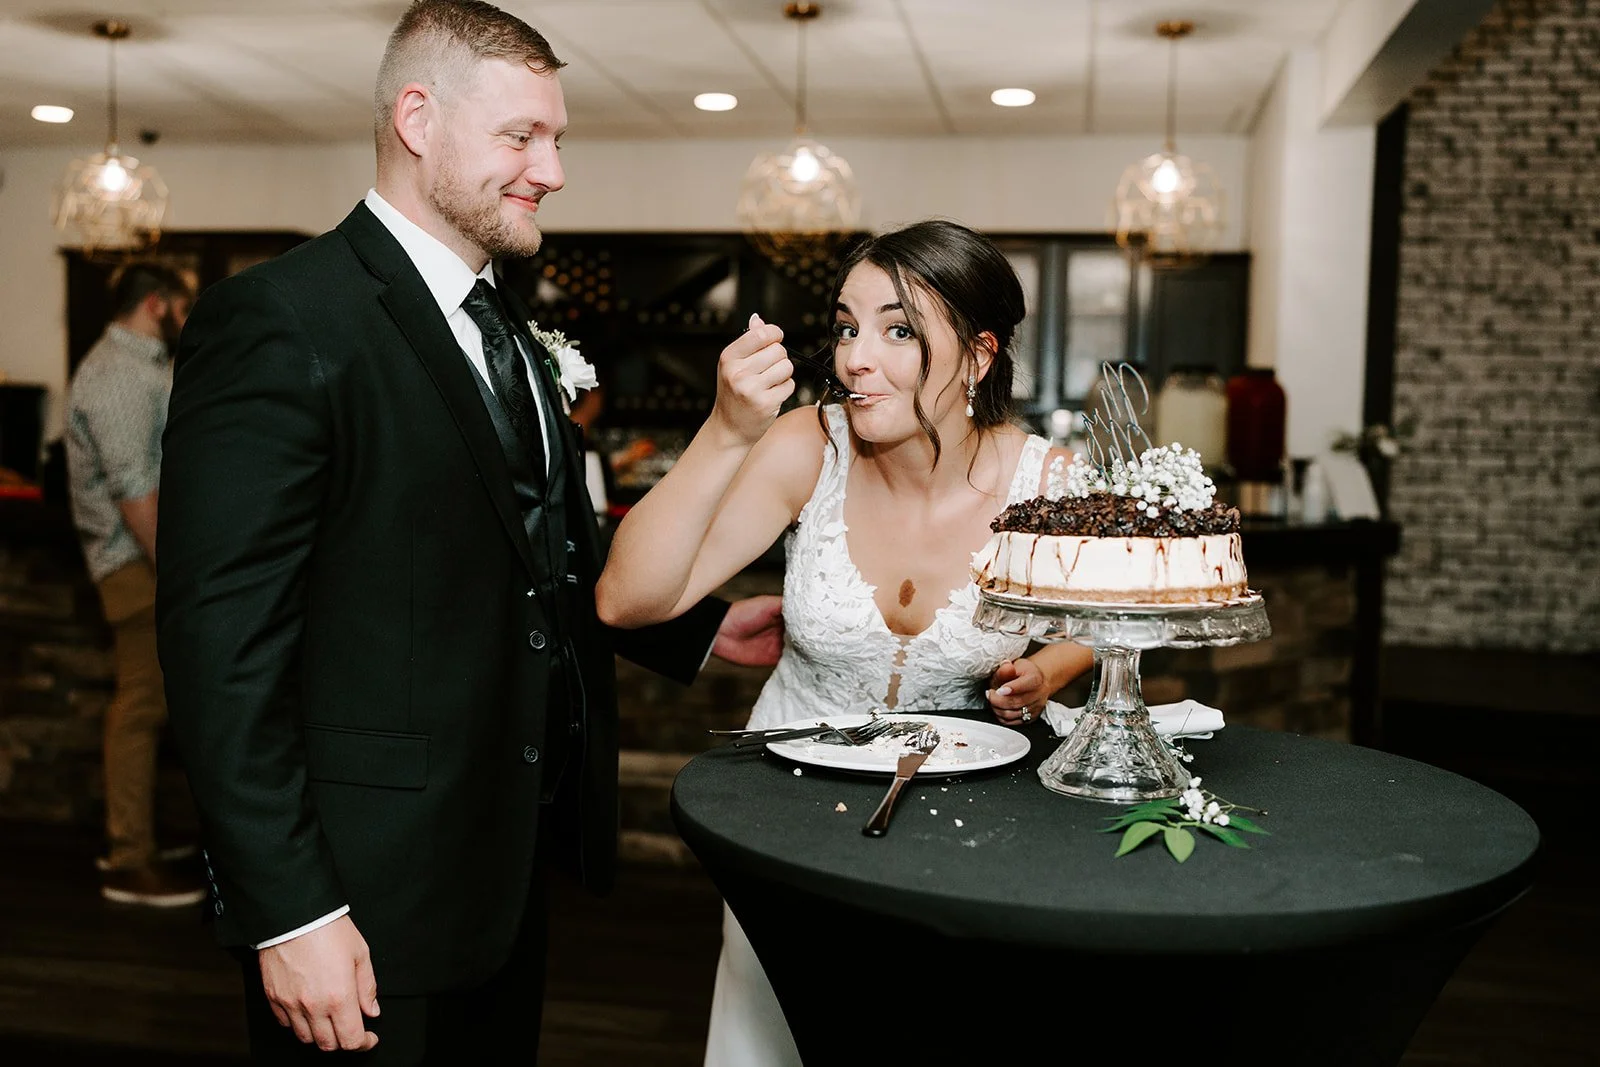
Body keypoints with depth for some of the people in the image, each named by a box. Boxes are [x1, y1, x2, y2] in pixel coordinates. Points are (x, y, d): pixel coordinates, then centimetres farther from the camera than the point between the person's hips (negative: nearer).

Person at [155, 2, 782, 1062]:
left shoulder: (509, 324, 12)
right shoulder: (279, 323, -15)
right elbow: (223, 644, -19)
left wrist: (700, 628, 9)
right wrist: (290, 913, -20)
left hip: (514, 865, 8)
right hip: (369, 898, -8)